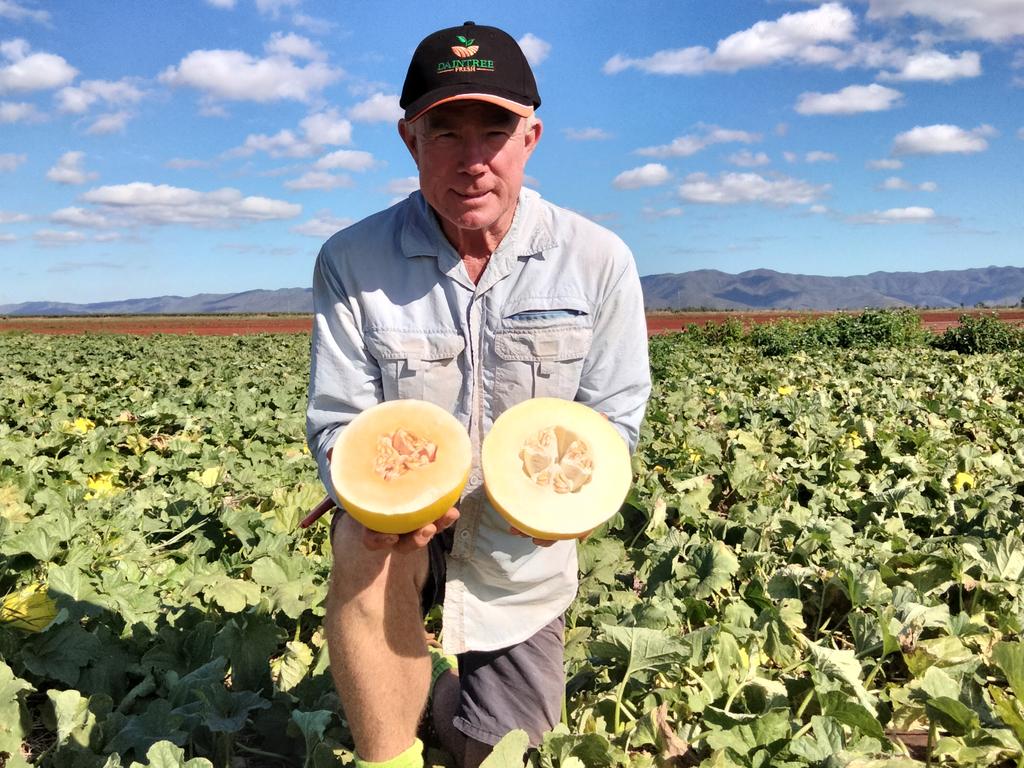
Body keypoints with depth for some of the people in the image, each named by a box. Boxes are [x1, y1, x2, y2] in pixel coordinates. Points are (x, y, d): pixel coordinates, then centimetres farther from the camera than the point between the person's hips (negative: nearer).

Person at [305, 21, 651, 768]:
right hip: (403, 526, -1)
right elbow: (337, 422, -12)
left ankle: (447, 681, 48)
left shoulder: (599, 261, -15)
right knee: (364, 545, -37)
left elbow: (614, 418, -8)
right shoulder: (352, 261, -15)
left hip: (521, 555, 2)